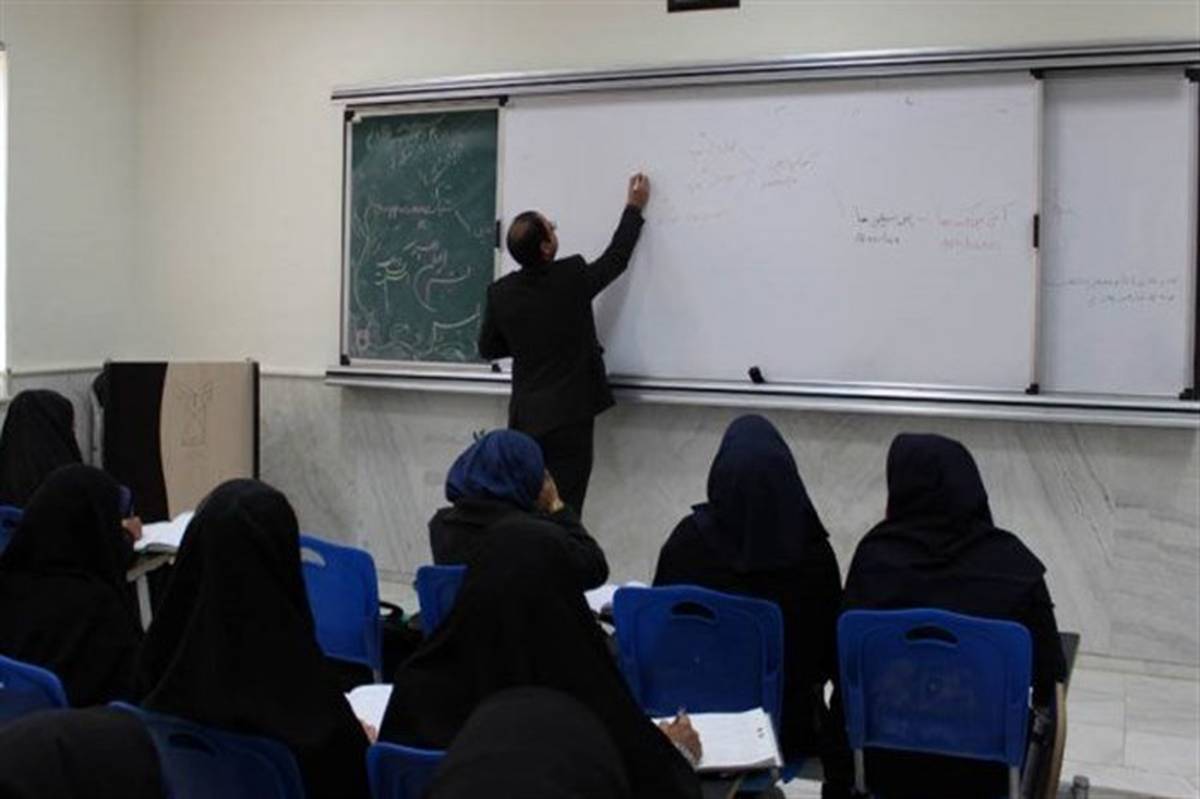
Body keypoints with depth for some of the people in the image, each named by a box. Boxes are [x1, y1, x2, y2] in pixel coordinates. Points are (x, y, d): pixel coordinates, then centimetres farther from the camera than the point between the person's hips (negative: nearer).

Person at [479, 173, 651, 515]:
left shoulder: (500, 293, 0)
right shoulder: (572, 276, -10)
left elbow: (488, 349, 12)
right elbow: (616, 258, 8)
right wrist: (634, 208, 20)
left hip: (525, 417, 5)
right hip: (570, 416, -4)